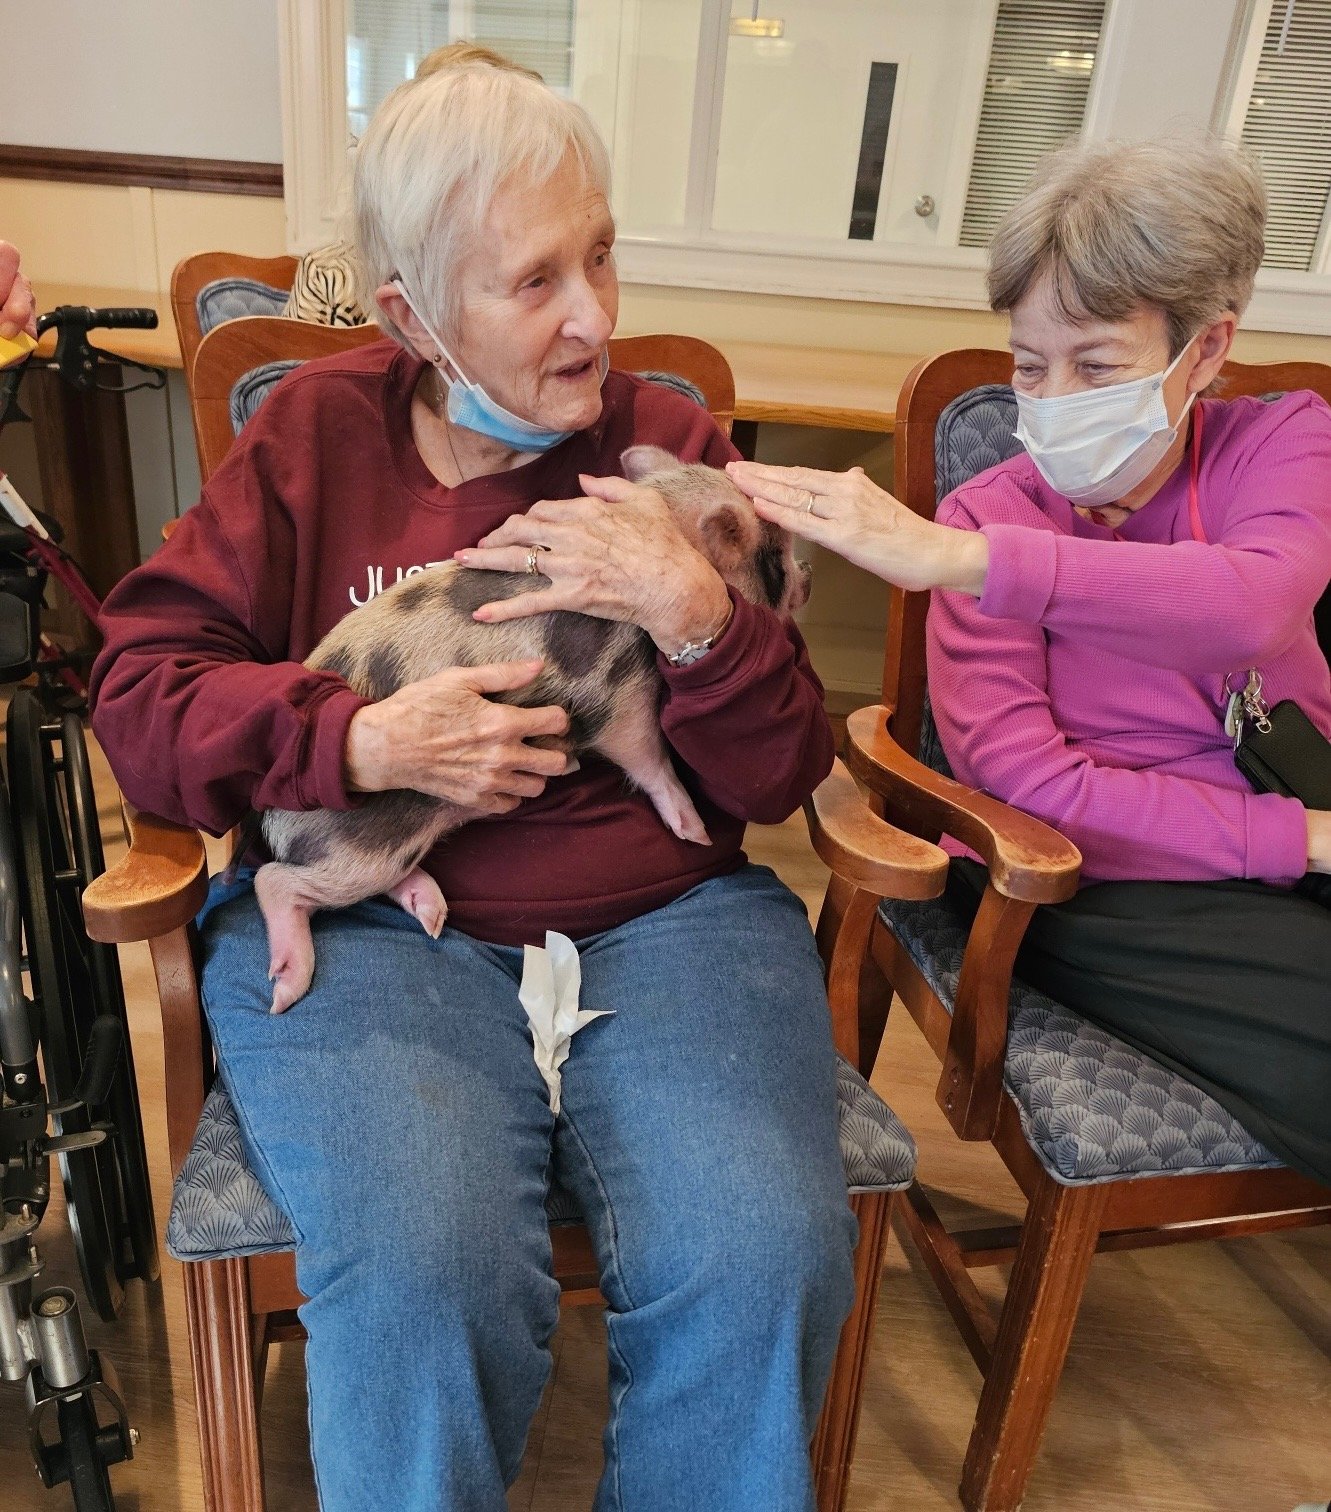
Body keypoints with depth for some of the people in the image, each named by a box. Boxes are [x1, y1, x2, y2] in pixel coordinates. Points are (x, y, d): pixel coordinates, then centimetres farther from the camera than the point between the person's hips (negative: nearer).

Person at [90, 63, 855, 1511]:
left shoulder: (669, 440, 9)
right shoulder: (316, 432, 8)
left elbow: (781, 778, 6)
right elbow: (135, 696, 4)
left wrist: (700, 616, -13)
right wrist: (362, 742, -12)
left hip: (665, 916, 1)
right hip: (361, 915, 0)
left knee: (763, 1259, -22)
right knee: (420, 1271, -27)